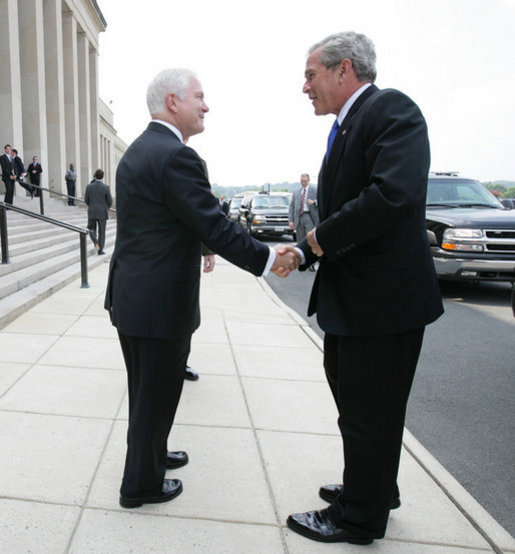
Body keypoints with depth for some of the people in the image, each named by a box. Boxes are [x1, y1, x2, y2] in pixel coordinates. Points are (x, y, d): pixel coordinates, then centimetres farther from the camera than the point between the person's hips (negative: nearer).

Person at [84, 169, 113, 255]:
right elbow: (110, 201, -5)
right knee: (102, 232, 9)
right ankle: (100, 250, 10)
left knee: (92, 229, 17)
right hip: (102, 213, -1)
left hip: (92, 212, 2)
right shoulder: (105, 187, -11)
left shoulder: (89, 187, -4)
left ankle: (95, 241, -12)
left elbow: (86, 200, 2)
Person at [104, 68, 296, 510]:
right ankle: (142, 484, 24)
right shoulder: (177, 157, -21)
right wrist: (268, 258, -13)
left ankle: (151, 455, 44)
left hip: (130, 296, 10)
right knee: (156, 394, 7)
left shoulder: (137, 151, 11)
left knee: (147, 389, 24)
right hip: (160, 303, -10)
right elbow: (216, 228, -23)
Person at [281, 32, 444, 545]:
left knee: (369, 412, 5)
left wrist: (321, 238, -19)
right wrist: (306, 250, 1)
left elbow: (393, 194, -30)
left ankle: (359, 517, 25)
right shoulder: (346, 128, 15)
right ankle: (375, 489, 43)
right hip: (350, 298, 10)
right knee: (355, 402, 22)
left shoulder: (391, 109, -14)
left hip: (384, 299, -10)